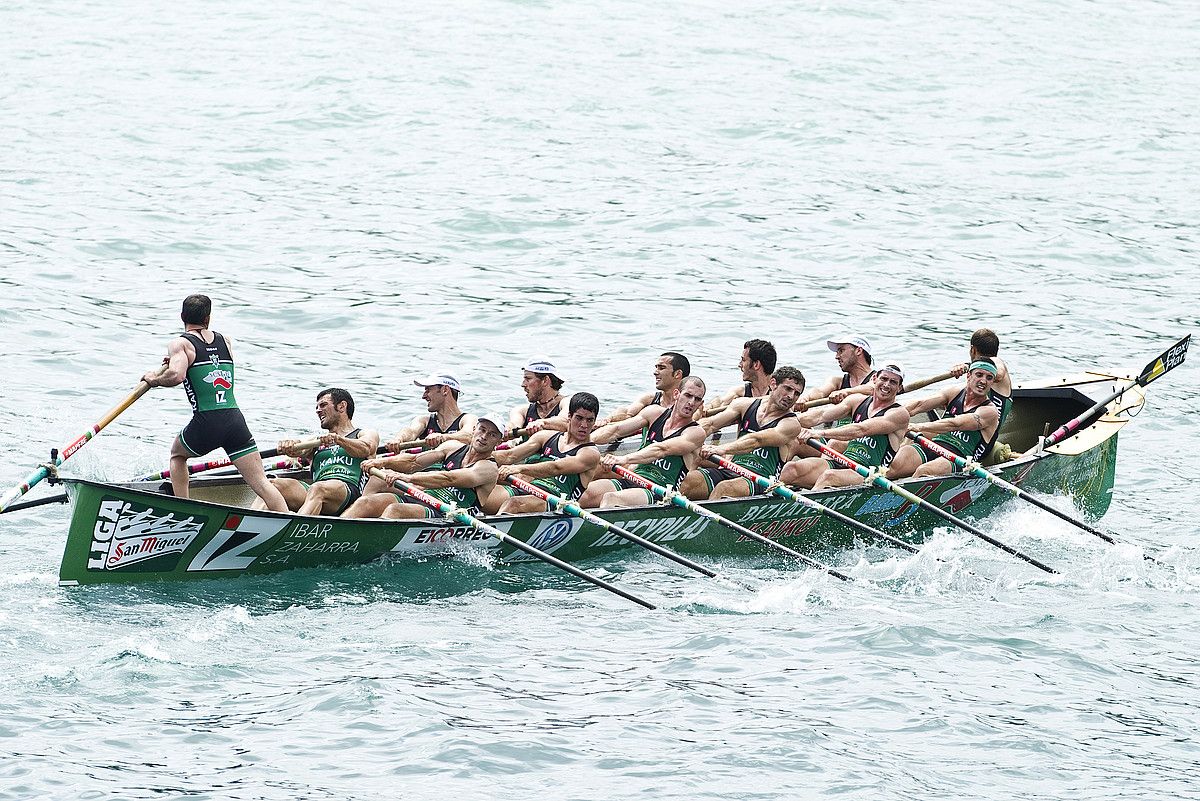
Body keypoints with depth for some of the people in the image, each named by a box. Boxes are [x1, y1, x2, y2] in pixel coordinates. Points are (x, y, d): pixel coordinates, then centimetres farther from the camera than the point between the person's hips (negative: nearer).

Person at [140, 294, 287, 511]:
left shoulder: (179, 344, 1)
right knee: (261, 484, -2)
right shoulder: (226, 342, 18)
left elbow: (176, 376, -17)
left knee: (177, 454, 29)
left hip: (206, 422, -3)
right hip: (236, 420, 3)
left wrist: (155, 379, 2)